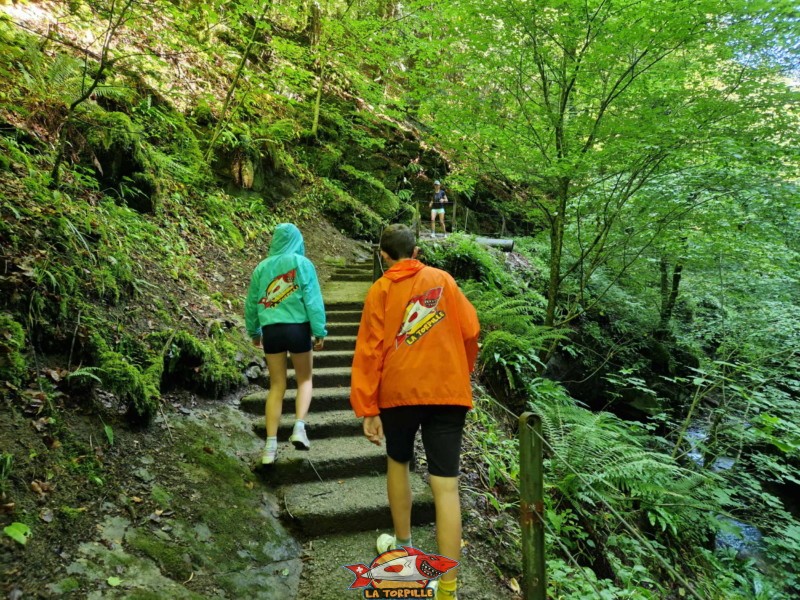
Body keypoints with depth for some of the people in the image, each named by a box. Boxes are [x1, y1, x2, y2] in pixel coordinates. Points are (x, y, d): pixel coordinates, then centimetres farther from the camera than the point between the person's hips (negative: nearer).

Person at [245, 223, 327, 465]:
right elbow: (313, 300, -8)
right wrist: (319, 331, -5)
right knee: (304, 380, 17)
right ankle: (299, 427, -2)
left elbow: (251, 303, 15)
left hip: (271, 330, 3)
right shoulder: (302, 263, -2)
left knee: (277, 386, 12)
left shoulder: (262, 267, 9)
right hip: (297, 328, -3)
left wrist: (254, 332, 27)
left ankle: (271, 445, 10)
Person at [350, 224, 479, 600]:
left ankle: (403, 546, 38)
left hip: (399, 391, 0)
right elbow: (470, 330, 4)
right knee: (445, 484, 0)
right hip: (447, 391, 1)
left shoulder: (381, 290, 3)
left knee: (398, 462, 24)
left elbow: (369, 350, -4)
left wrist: (367, 408, -4)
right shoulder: (442, 279, 7)